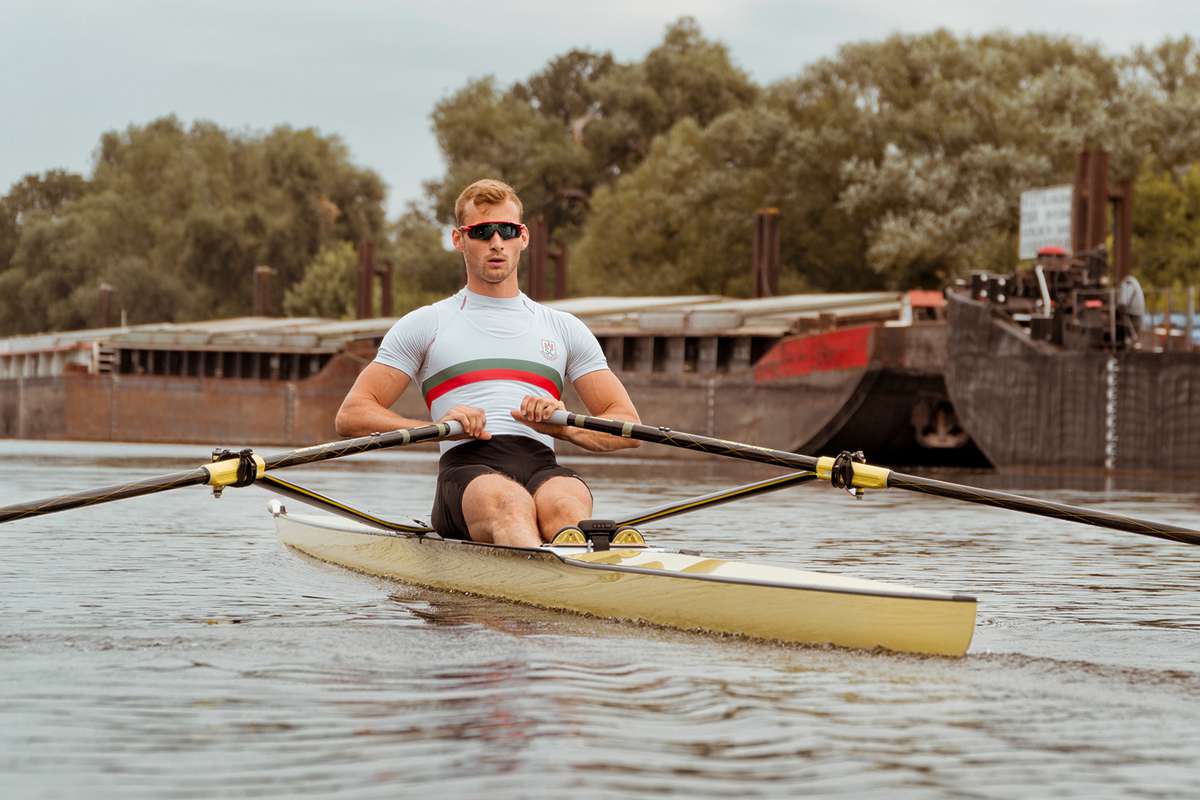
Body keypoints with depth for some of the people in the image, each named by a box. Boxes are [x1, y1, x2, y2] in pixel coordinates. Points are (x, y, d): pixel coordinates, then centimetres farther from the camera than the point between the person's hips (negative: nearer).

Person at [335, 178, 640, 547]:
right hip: (466, 468, -2)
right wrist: (437, 426, -7)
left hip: (544, 470, 2)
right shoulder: (424, 325, 20)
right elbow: (351, 415, 11)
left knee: (566, 505, -37)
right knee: (511, 503, -40)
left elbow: (628, 426, 21)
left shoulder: (564, 328, 27)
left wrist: (564, 427, -2)